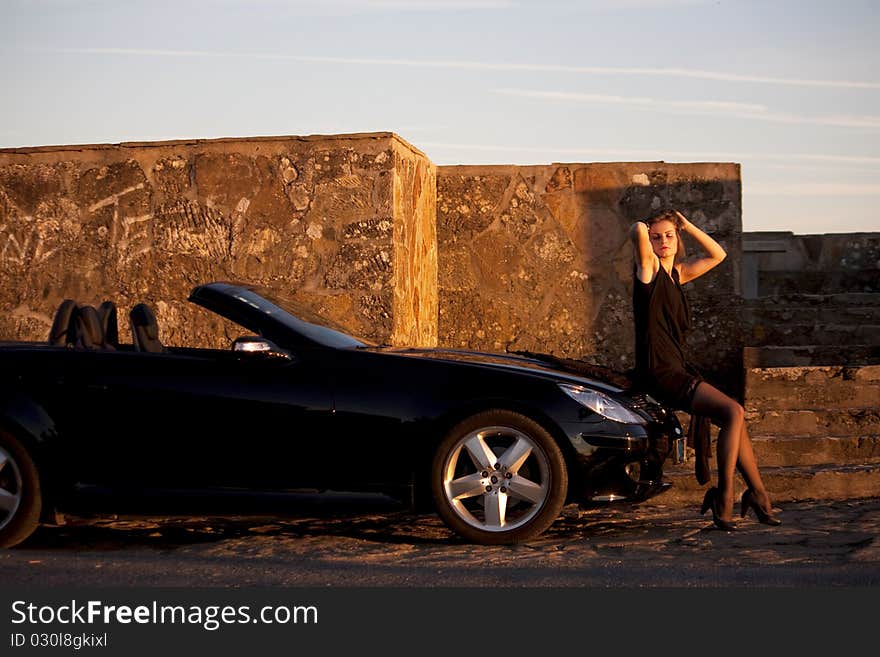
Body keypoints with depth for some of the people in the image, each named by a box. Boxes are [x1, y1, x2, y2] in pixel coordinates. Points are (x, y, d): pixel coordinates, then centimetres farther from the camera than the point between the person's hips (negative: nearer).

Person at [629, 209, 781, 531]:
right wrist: (643, 227, 1)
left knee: (735, 419, 0)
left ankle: (757, 493, 9)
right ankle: (724, 497, -15)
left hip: (680, 368, 8)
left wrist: (686, 224, 16)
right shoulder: (649, 269, -5)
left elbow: (717, 255, 24)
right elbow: (637, 231, -23)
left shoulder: (677, 273, 17)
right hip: (658, 373, -8)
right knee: (733, 412, -19)